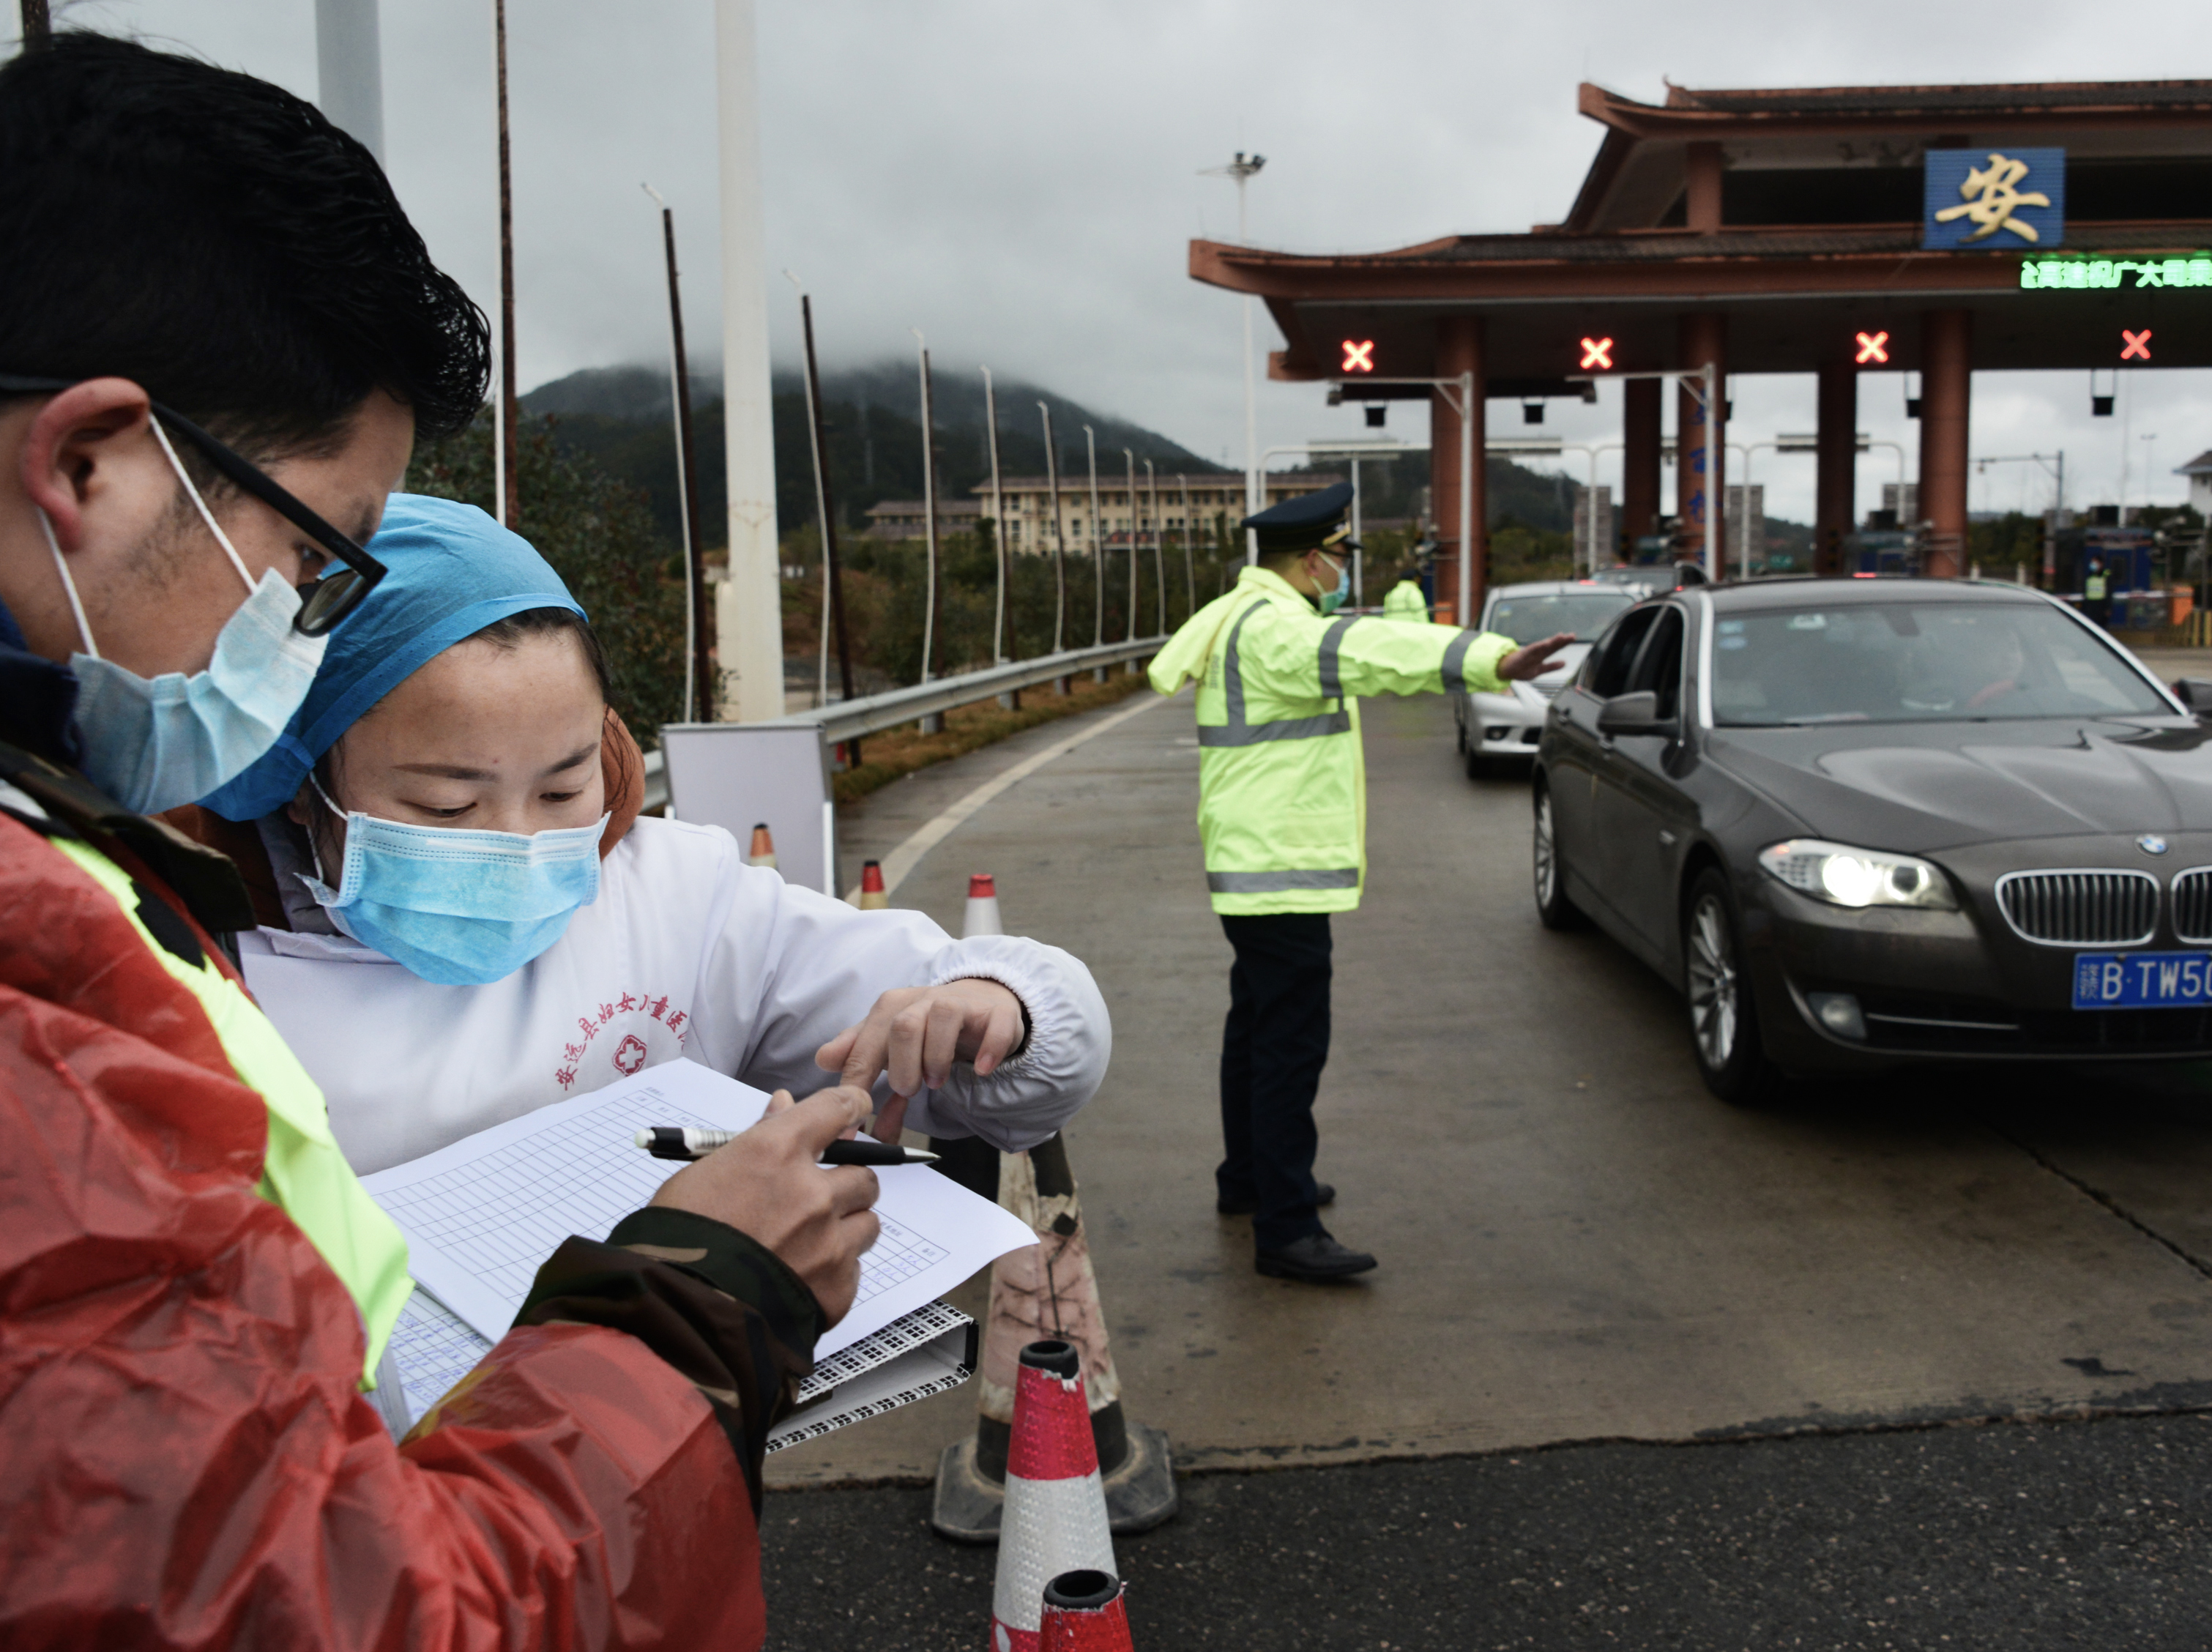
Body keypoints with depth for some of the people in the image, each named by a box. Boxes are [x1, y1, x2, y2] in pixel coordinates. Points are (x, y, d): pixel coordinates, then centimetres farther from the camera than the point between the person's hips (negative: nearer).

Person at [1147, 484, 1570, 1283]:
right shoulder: (1271, 628, -19)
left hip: (1258, 867, 11)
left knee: (1258, 1028, 21)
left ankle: (1247, 1179, 36)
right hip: (1279, 872, -11)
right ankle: (1286, 1231, -6)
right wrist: (1493, 660, -49)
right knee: (1290, 1044, -10)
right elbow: (1372, 652, -37)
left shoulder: (1252, 619, 15)